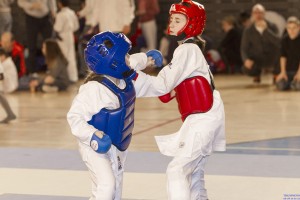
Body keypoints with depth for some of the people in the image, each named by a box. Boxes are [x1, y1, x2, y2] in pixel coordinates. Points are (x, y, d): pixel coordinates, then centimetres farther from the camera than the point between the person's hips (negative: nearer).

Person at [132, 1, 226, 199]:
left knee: (177, 170, -14)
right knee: (194, 173, 18)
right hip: (202, 118, 10)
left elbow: (163, 85, -19)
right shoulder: (191, 48, 16)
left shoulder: (187, 50, -14)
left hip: (202, 119, -10)